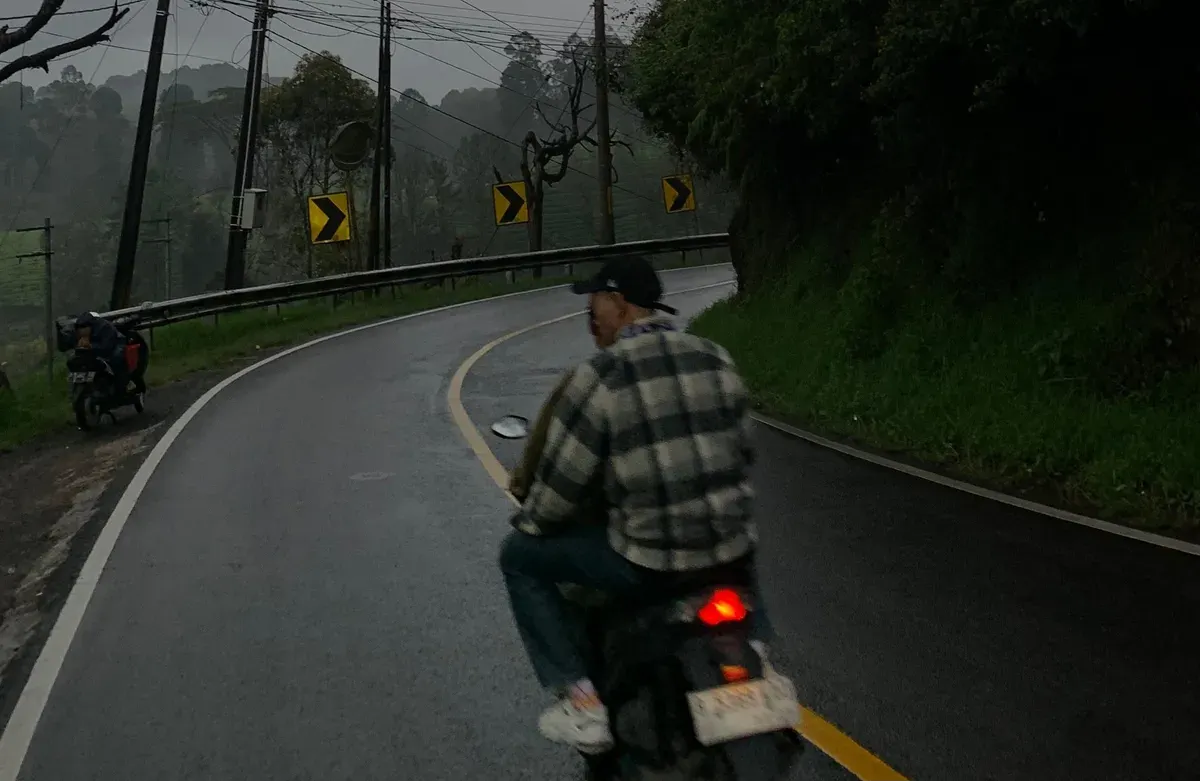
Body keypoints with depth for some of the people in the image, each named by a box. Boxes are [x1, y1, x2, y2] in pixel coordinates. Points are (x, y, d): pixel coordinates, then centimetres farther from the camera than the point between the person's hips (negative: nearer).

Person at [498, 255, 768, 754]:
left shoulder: (596, 379, -13)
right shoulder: (717, 361, 5)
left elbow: (560, 483, -8)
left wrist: (529, 520, 14)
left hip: (646, 558, -6)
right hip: (727, 550, 6)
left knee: (519, 558, 15)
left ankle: (580, 703, 8)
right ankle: (753, 645, 23)